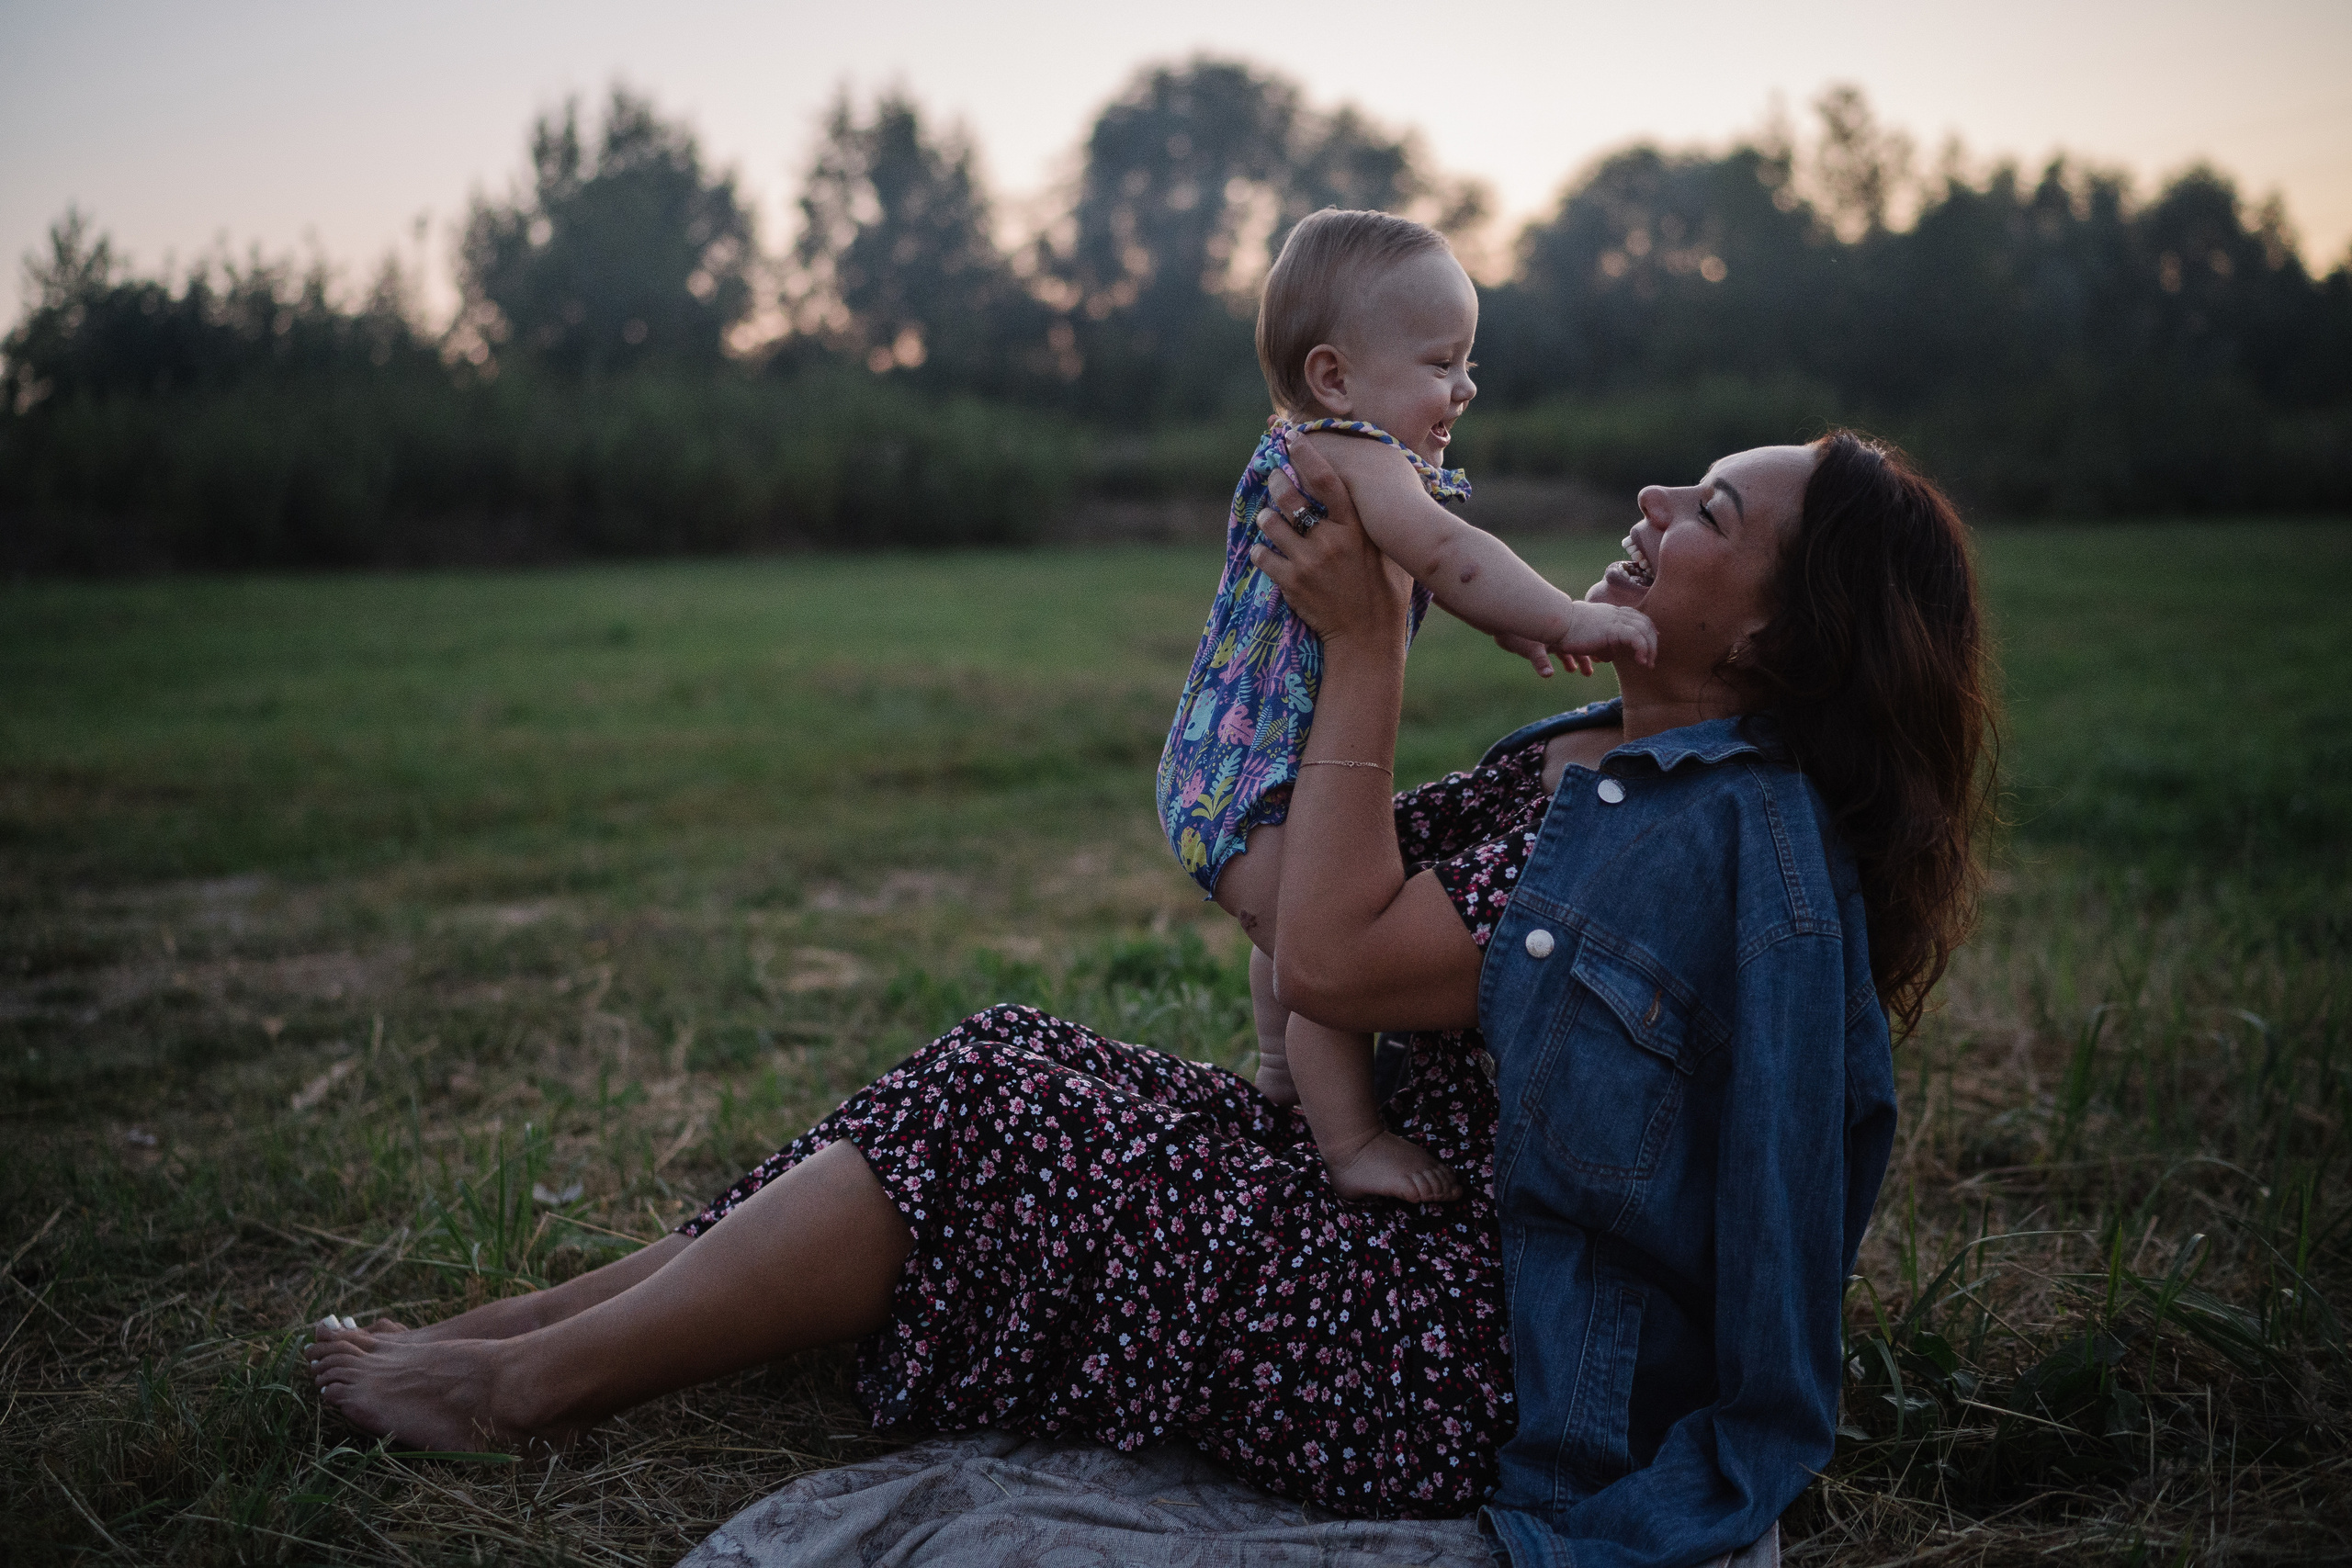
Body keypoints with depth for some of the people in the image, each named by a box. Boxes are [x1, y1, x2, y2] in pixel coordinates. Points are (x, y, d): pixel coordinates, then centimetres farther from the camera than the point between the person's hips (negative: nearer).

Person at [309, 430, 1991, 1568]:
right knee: (1012, 1064, -1)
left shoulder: (1714, 835, -21)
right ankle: (537, 1320, 5)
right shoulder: (1595, 756, 10)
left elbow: (1332, 958, -23)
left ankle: (528, 1383, -1)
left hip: (1458, 1366, -9)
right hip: (1417, 1225, 9)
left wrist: (1366, 646, -15)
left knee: (988, 1115, -15)